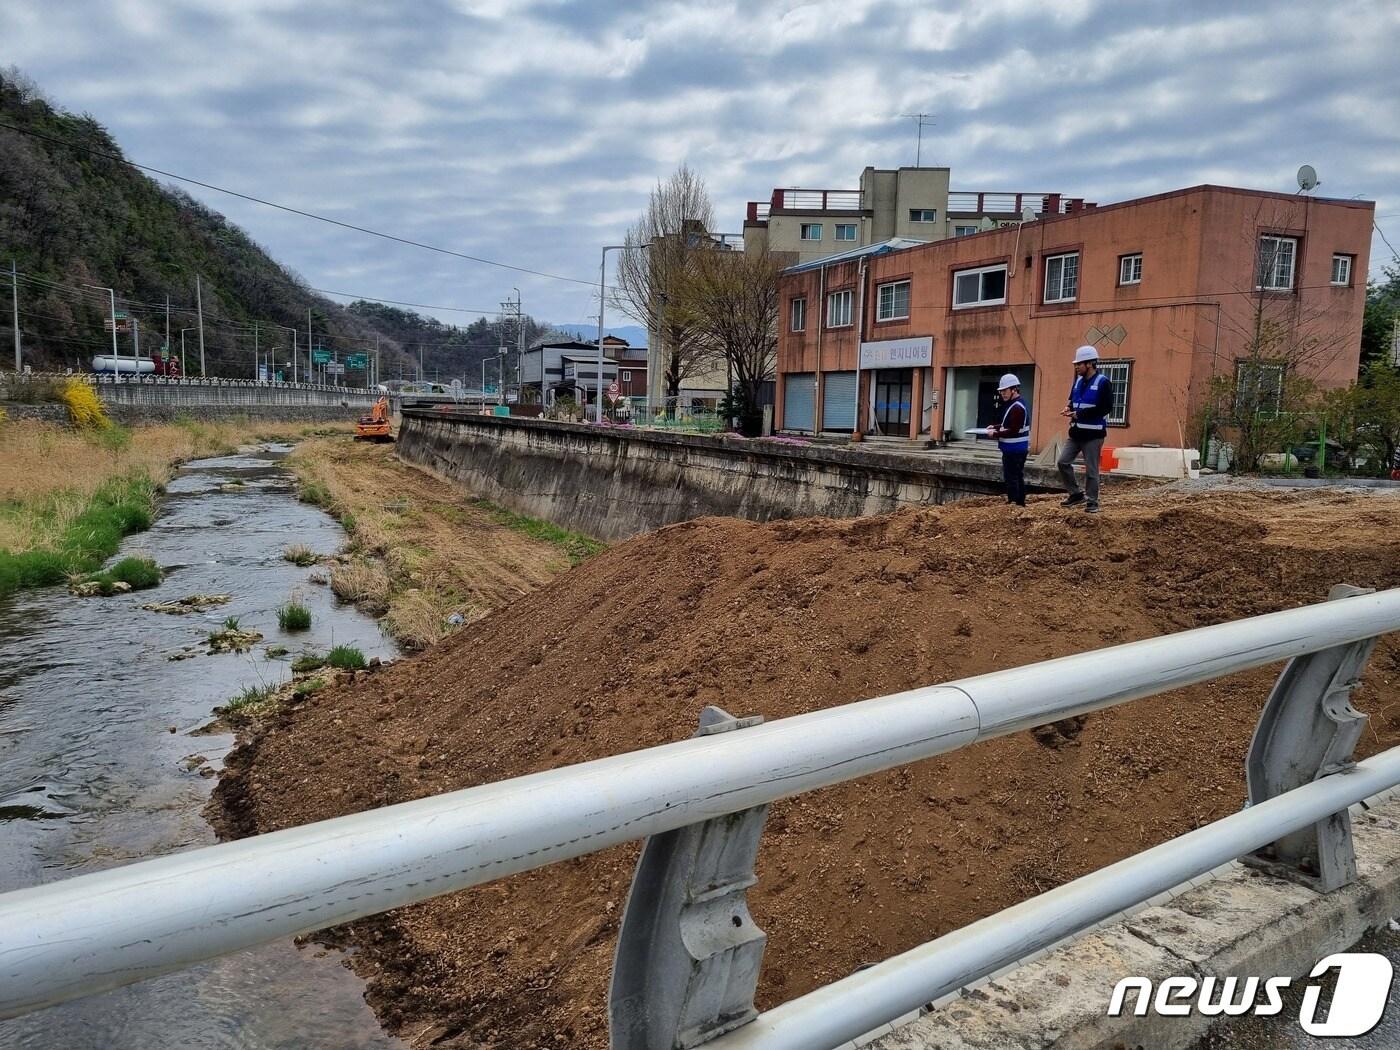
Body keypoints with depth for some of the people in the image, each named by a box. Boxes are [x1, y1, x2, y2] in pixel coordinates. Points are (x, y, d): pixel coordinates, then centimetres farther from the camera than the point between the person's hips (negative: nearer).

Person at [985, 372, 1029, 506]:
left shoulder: (1017, 408, -18)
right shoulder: (1013, 405, 14)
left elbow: (1014, 430, -23)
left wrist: (995, 434, -18)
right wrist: (996, 426, 11)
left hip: (1013, 450, -11)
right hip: (1018, 449, 11)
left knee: (1011, 477, -7)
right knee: (1018, 477, 15)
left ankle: (1013, 502, -5)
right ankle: (1020, 503, 23)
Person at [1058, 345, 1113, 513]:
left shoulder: (1102, 382, -11)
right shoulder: (1078, 381, 11)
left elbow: (1106, 408, -17)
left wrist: (1079, 414, -20)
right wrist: (1069, 407, -2)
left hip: (1093, 434, -7)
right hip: (1076, 432, 7)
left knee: (1091, 470, -1)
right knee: (1062, 462, 3)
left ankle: (1092, 502, 10)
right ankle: (1076, 494, 17)